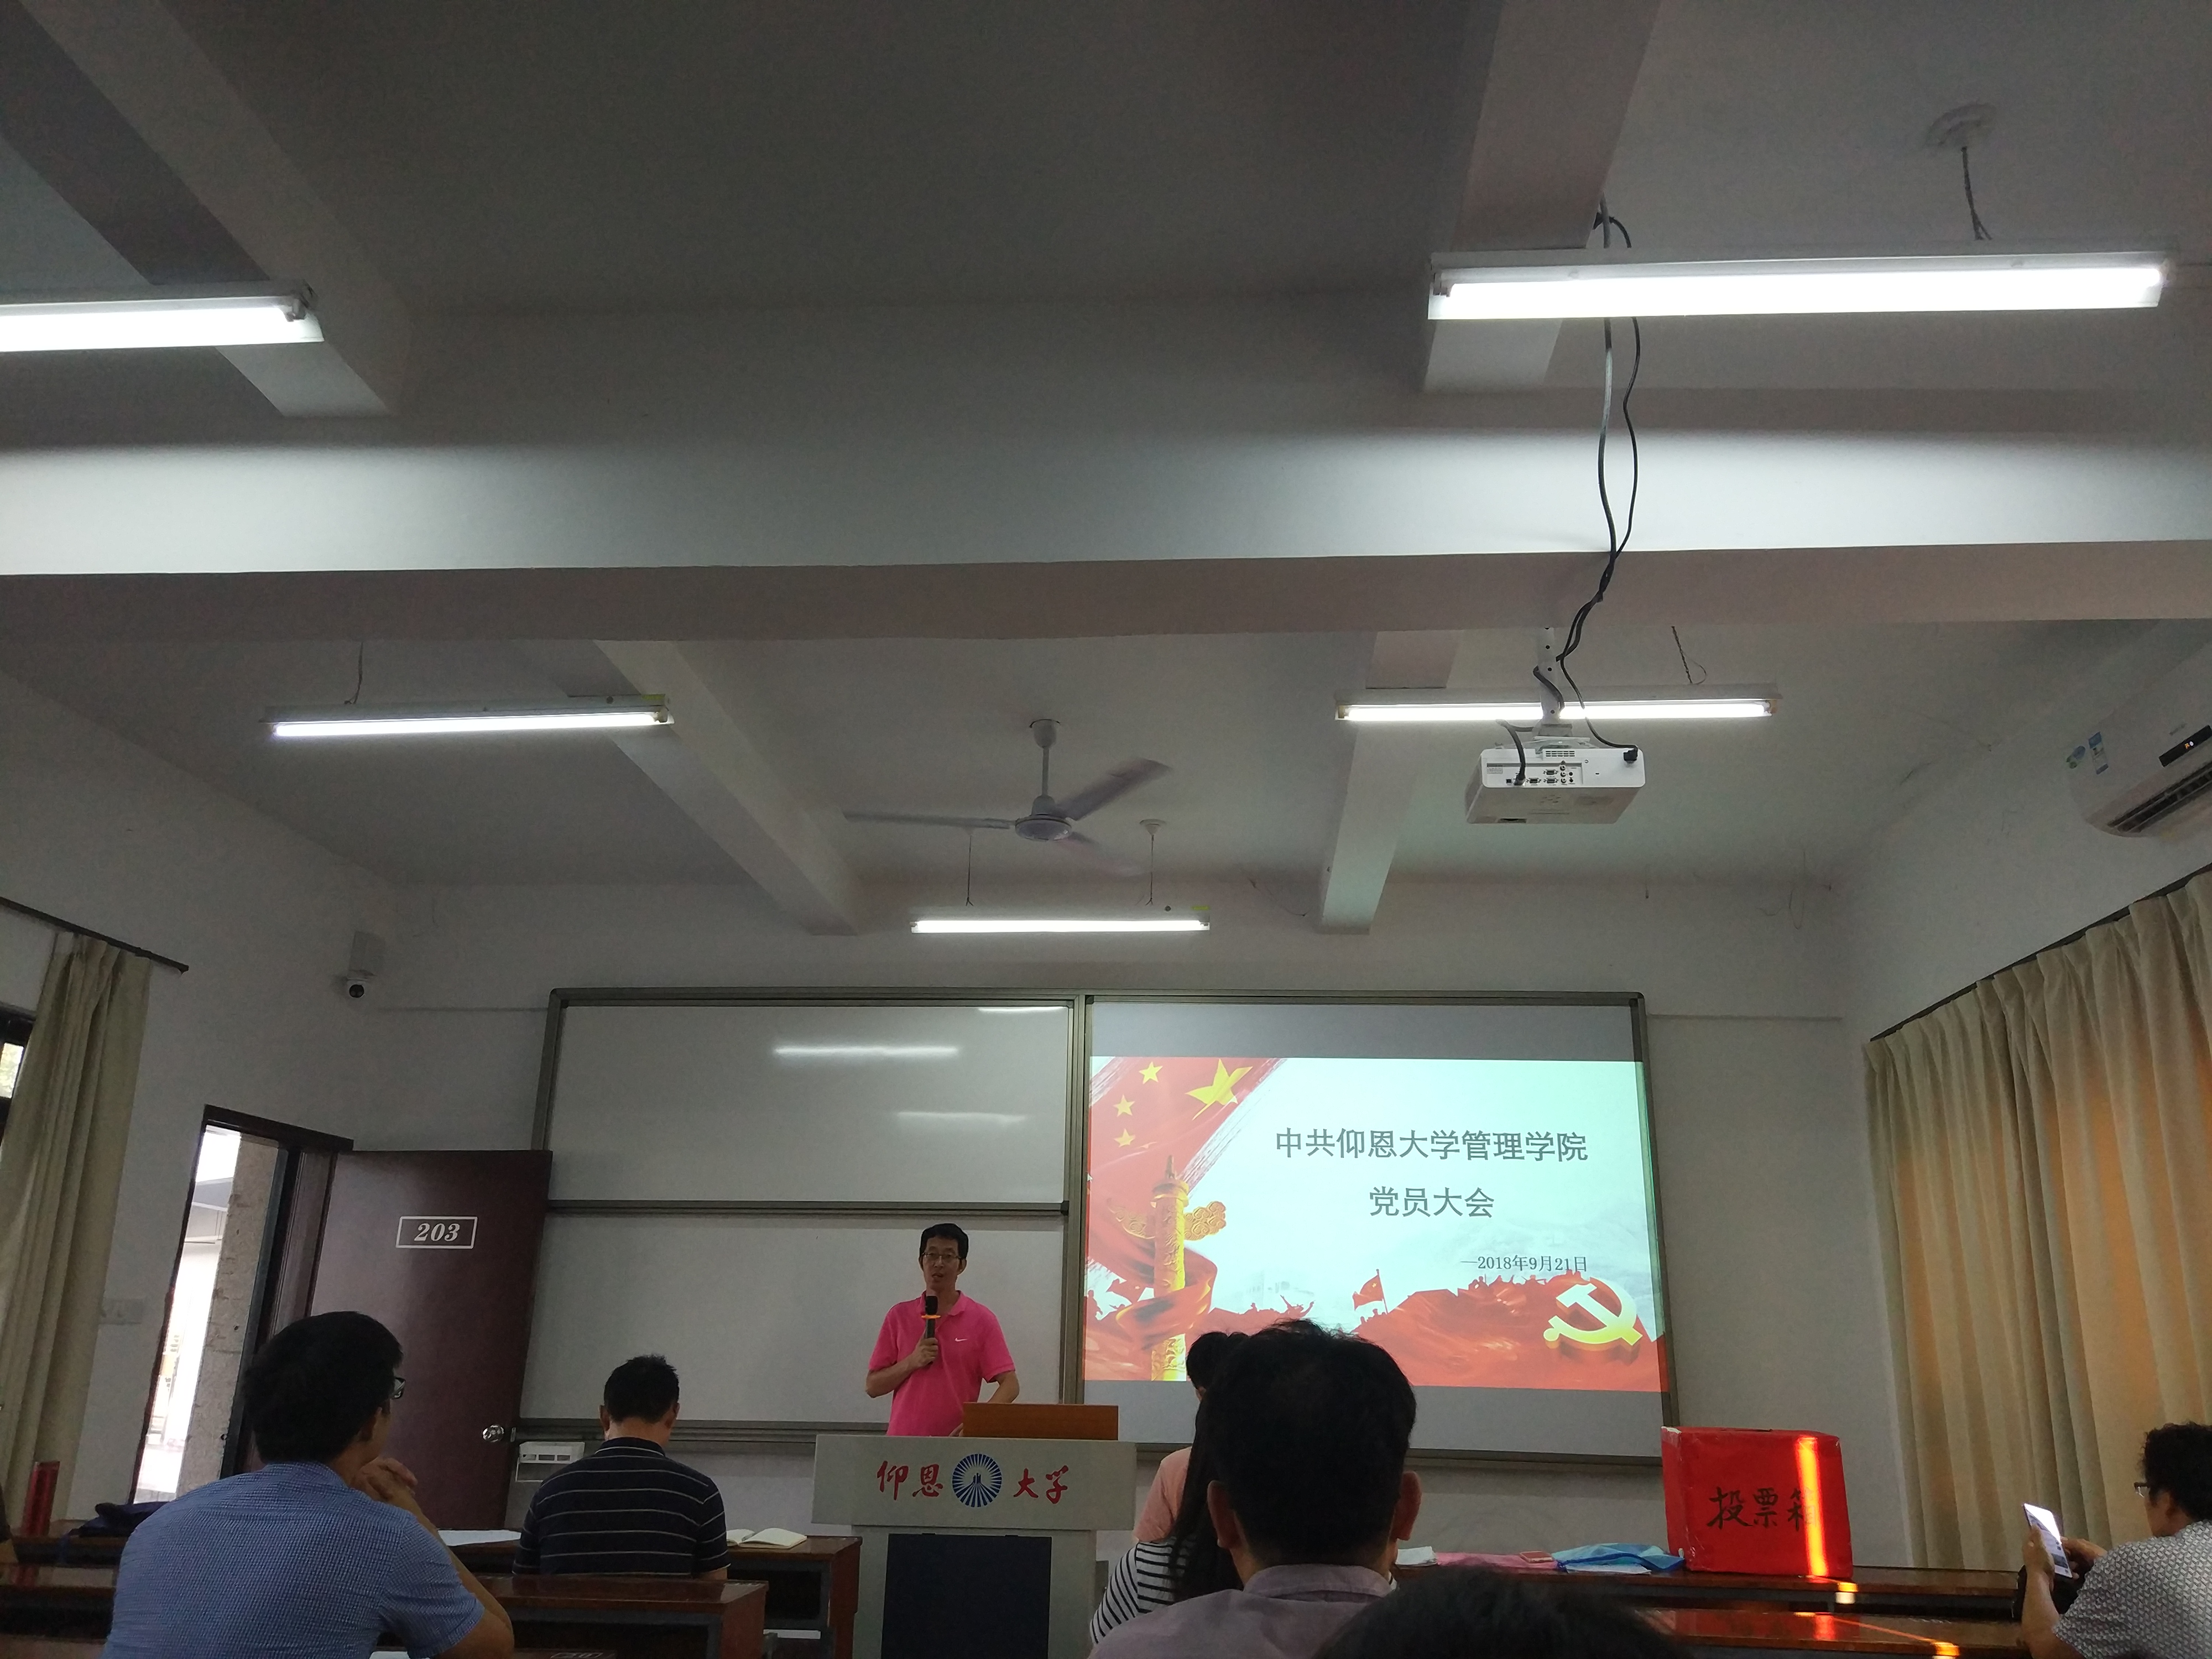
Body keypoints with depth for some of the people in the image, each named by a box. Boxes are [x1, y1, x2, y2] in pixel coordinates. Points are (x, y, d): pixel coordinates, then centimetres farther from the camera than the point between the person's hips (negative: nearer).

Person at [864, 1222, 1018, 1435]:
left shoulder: (981, 1319, -1)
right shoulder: (899, 1316, 5)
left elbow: (1010, 1385, -6)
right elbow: (873, 1387, 6)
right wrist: (912, 1363, -11)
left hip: (957, 1443, -2)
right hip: (903, 1441, 2)